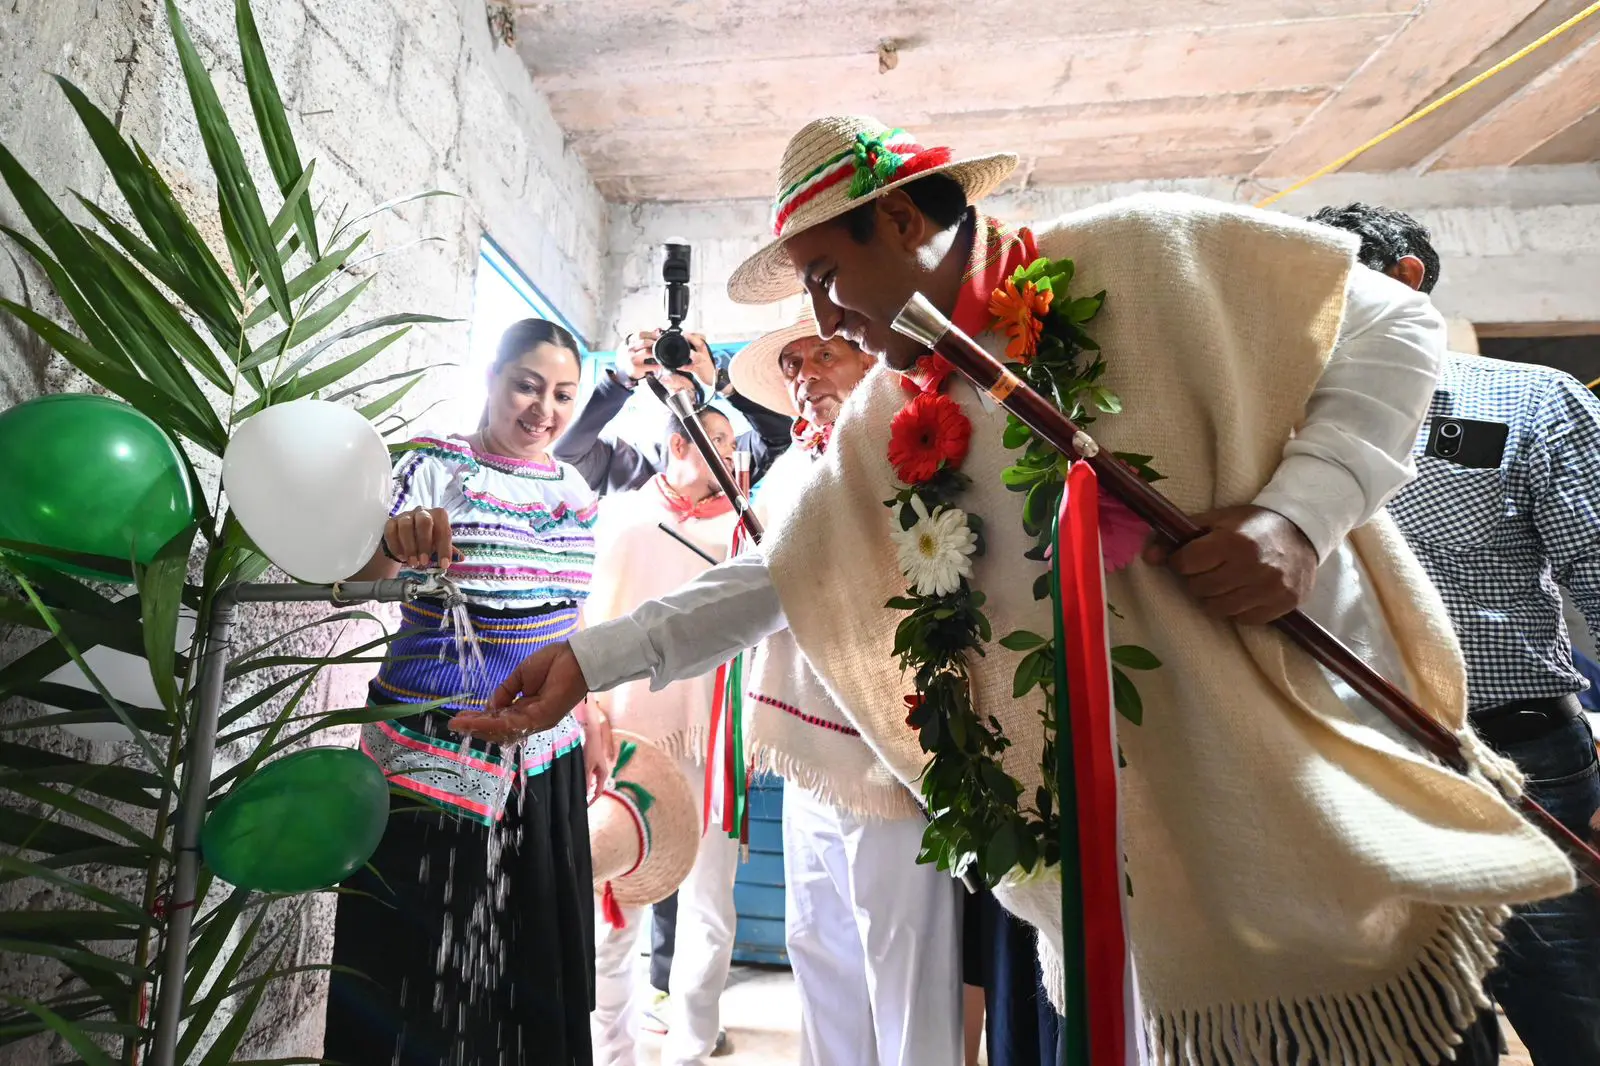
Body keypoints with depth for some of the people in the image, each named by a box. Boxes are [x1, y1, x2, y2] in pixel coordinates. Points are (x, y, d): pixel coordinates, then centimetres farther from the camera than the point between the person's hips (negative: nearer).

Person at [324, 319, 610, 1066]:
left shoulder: (575, 490, 7)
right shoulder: (436, 465, -7)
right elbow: (357, 577, -19)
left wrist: (590, 722, 15)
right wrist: (394, 540, -42)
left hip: (544, 752, 5)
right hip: (436, 750, -4)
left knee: (536, 947, 16)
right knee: (423, 953, 7)